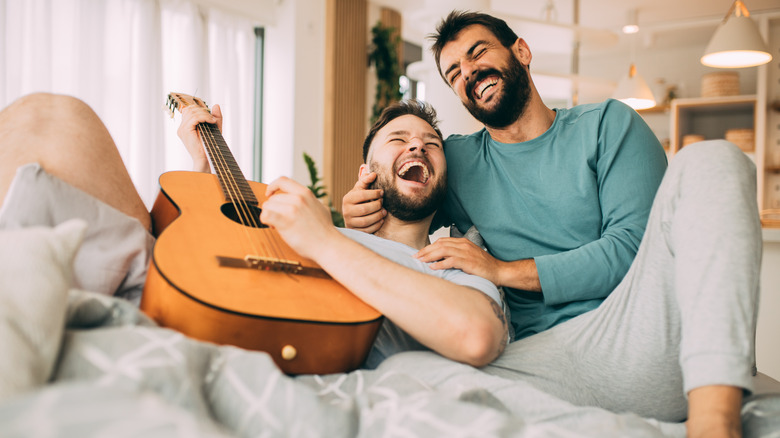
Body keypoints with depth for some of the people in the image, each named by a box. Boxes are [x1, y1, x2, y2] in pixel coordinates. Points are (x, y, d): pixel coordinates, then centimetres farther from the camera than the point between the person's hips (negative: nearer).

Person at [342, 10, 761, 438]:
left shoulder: (607, 123, 11)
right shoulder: (455, 160, 18)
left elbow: (633, 243, -2)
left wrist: (503, 270, -7)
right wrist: (361, 218, 4)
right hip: (545, 351, 1)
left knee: (708, 159, -23)